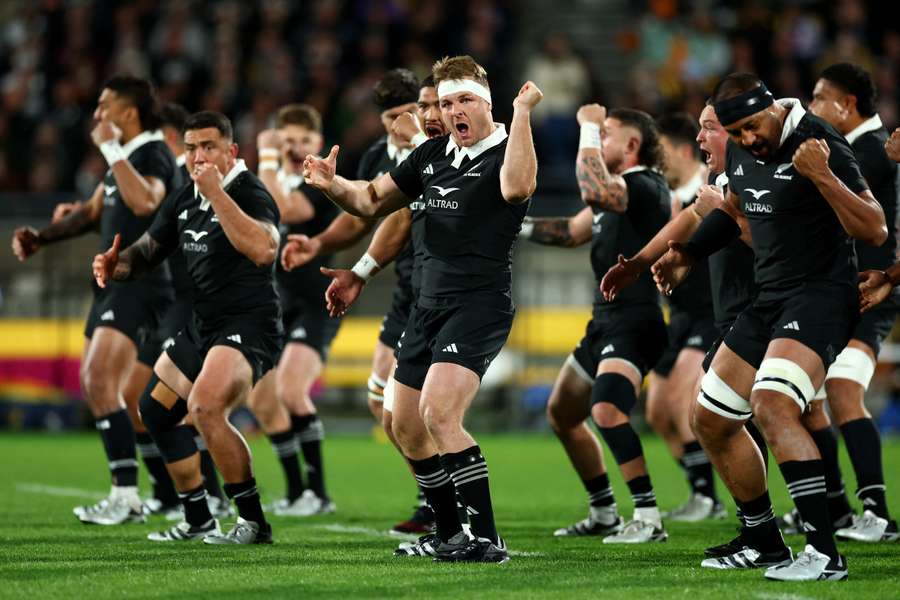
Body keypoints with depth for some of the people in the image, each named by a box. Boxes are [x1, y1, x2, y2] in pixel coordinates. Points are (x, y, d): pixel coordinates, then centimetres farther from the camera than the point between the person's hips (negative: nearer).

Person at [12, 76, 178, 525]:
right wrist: (41, 237, 17)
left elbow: (144, 201, -33)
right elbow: (93, 211, 28)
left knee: (101, 382, -20)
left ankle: (126, 496, -21)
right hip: (115, 283, 10)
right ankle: (125, 495, 20)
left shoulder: (153, 153, -12)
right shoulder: (126, 156, 17)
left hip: (140, 284, -10)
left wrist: (112, 151, -28)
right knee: (94, 386, 13)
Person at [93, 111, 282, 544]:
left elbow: (262, 249, -36)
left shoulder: (250, 193, -17)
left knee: (205, 407, -31)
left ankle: (254, 523, -20)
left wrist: (216, 193, -34)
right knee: (155, 410, 18)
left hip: (248, 326, -10)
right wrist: (116, 266, -2)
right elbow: (148, 250, 21)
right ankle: (198, 522, 29)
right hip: (202, 325, 10)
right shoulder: (185, 200, 10)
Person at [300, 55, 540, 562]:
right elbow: (373, 201, 22)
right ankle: (450, 536, 28)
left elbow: (517, 187, -33)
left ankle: (488, 540, -21)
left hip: (480, 305, -8)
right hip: (430, 305, 9)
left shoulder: (506, 152, -8)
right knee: (407, 428, 12)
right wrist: (333, 186, 2)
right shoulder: (433, 154, 14)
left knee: (439, 415, -25)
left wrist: (522, 113, -30)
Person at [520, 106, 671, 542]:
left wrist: (588, 129, -23)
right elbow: (572, 231, 31)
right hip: (606, 319, 11)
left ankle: (648, 519, -29)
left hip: (634, 321, -11)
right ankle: (604, 515, 32)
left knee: (606, 409, -31)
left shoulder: (644, 186, -15)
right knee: (561, 413, 21)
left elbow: (594, 193, -34)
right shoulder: (616, 187, 18)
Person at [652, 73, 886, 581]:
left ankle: (825, 554, -34)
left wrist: (823, 177, -33)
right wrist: (687, 255, 33)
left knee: (772, 405, -31)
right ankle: (767, 545, 25)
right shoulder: (741, 154, 9)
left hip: (820, 296, -9)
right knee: (711, 420, 13)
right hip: (770, 300, 9)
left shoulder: (819, 145, -16)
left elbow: (875, 230, -21)